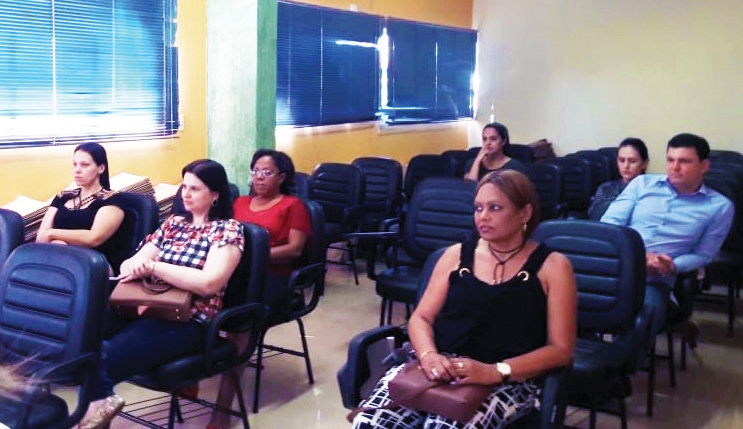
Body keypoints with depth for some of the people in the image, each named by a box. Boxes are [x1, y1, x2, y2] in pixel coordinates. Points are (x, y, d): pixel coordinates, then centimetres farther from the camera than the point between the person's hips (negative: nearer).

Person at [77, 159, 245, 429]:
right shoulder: (173, 223, 18)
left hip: (189, 322, -6)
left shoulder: (228, 229, -1)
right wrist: (134, 265, -12)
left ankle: (96, 406, -1)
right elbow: (134, 262, 13)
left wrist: (153, 267, -17)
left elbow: (209, 283, -17)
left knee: (103, 359, -28)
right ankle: (98, 403, -5)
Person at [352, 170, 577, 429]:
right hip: (439, 368, 3)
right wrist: (428, 355, -11)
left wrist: (495, 372, -16)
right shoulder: (457, 255, 14)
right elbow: (420, 318, 12)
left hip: (505, 381, -3)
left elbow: (560, 349, -1)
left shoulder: (552, 266, 5)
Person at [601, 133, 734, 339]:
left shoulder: (719, 206, 13)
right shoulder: (642, 183, 17)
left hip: (654, 281, -1)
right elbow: (609, 222, 9)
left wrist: (672, 267, -11)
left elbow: (702, 255, 11)